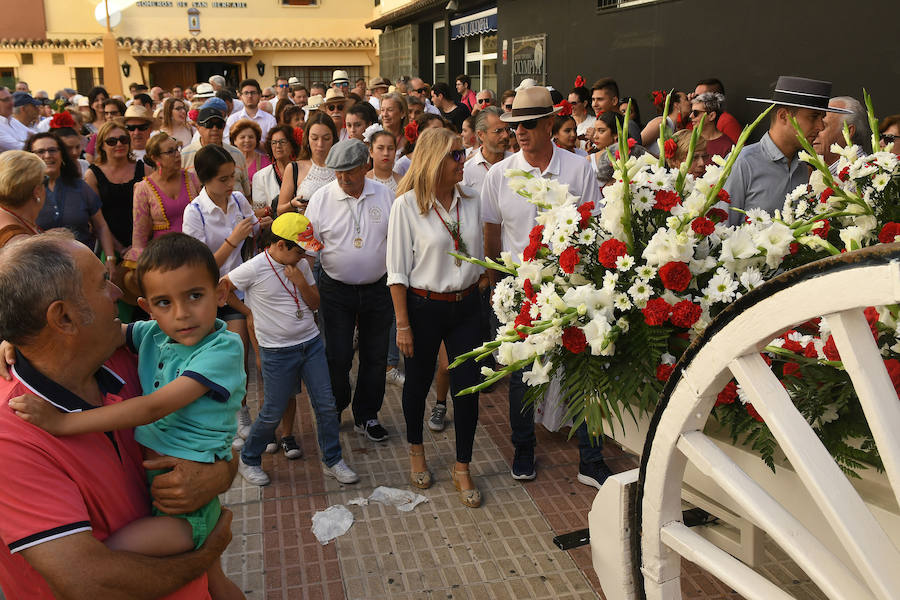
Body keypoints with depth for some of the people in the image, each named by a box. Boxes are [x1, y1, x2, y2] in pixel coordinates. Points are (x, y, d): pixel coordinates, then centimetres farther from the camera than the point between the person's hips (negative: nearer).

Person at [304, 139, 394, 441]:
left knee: (376, 356, 9)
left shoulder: (384, 195, 0)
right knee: (338, 356, 2)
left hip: (377, 288, 2)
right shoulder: (321, 198, -5)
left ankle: (366, 416, 27)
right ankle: (334, 410, 28)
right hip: (337, 289, -2)